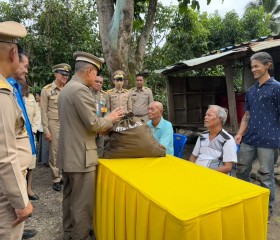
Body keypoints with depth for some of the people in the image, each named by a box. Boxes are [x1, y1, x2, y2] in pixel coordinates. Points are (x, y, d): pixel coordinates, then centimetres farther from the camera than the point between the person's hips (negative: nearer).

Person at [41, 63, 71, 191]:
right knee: (55, 153, 4)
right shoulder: (47, 90, -2)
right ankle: (56, 179, 17)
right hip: (54, 125, -3)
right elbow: (44, 112, -4)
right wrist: (46, 130, -9)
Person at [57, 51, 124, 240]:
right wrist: (111, 118, -2)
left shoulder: (67, 88, 13)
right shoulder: (81, 90, -19)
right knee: (82, 202, 3)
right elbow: (93, 124, -20)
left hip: (68, 154, 11)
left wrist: (105, 121, 17)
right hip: (80, 156, -10)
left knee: (70, 197, 22)